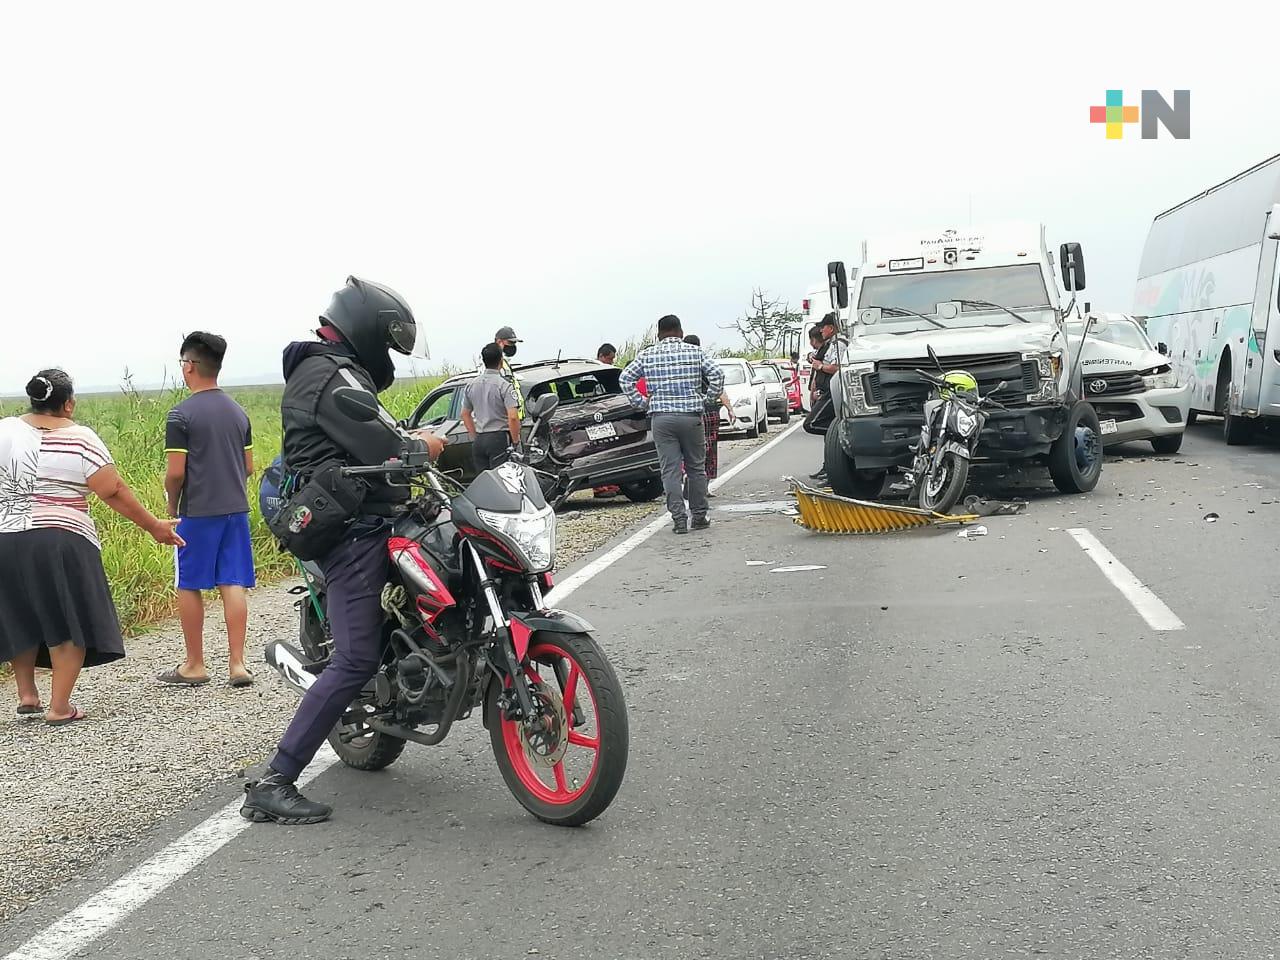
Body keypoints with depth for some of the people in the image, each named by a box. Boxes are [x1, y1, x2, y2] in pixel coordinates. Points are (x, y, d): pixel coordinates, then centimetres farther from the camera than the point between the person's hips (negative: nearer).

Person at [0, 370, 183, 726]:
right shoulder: (80, 439, -7)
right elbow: (114, 492, -9)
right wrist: (154, 526, -2)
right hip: (60, 542, -5)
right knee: (69, 623, 4)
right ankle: (59, 707, 4)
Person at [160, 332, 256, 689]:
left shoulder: (181, 414, -10)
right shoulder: (238, 412, 9)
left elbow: (175, 473, -12)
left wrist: (172, 506, 4)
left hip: (197, 512, -5)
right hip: (236, 508, 5)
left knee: (189, 586, 7)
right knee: (234, 585, 4)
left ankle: (195, 665, 13)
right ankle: (237, 664, 3)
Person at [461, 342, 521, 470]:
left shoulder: (471, 385, 9)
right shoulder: (504, 385, -11)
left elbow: (465, 414, 17)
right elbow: (513, 417, -19)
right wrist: (516, 441, -7)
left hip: (479, 441, 6)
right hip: (499, 439, -6)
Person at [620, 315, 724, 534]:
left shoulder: (647, 355, 6)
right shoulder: (695, 352, 4)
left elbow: (626, 378, 2)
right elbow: (717, 373, -5)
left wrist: (641, 402, 8)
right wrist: (708, 397, 6)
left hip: (661, 417, 0)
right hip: (691, 415, 0)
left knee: (670, 470, 1)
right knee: (696, 467, 11)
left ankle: (679, 519, -4)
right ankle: (699, 517, 15)